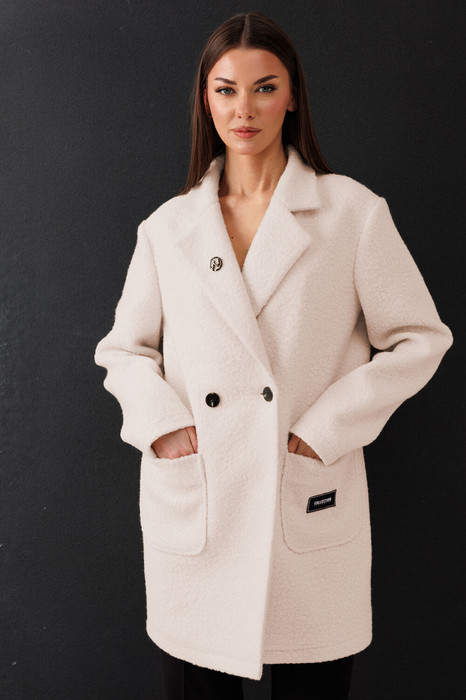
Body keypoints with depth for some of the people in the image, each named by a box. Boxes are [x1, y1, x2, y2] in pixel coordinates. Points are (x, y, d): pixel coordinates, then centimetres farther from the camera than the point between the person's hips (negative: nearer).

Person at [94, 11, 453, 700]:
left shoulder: (354, 211, -1)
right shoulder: (167, 227, 6)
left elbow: (419, 339, 1)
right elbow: (123, 348, 13)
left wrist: (326, 428, -8)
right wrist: (162, 421, -6)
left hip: (309, 511, -1)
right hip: (191, 509, 2)